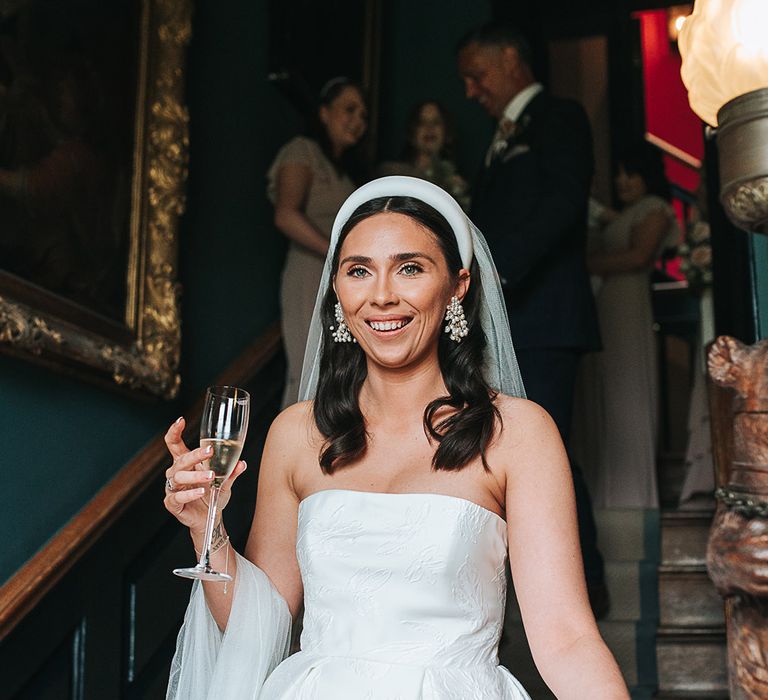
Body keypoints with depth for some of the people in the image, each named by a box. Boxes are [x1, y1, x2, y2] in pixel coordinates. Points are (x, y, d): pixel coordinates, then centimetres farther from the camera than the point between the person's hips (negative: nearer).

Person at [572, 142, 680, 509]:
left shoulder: (654, 208, 4)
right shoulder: (622, 215, 29)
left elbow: (638, 255, -9)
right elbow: (606, 255, 19)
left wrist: (589, 265, -4)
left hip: (628, 303, -8)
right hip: (602, 304, 8)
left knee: (625, 395, -8)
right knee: (599, 398, 2)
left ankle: (630, 492, -4)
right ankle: (605, 491, 3)